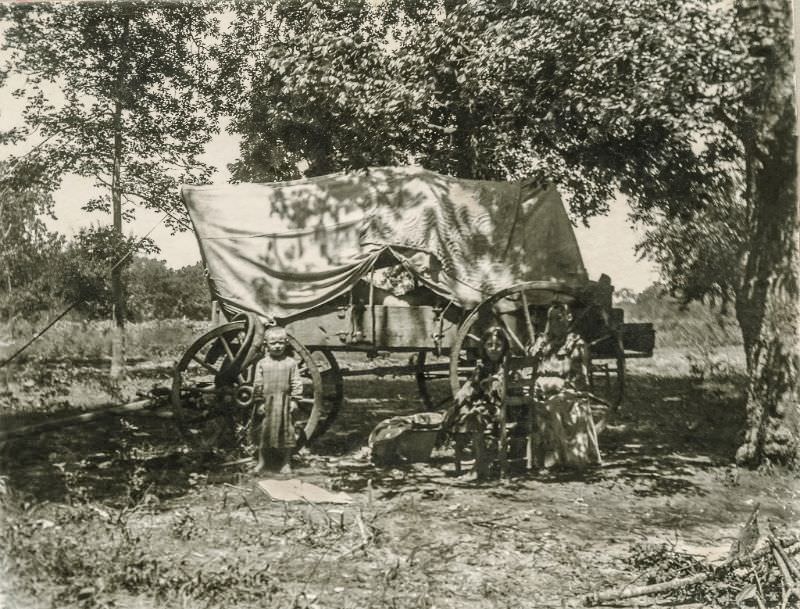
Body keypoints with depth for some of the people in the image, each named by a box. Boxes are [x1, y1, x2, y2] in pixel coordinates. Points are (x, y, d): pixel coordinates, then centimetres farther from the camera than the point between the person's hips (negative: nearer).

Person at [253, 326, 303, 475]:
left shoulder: (291, 363, -1)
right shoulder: (262, 364, 0)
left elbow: (296, 383, 0)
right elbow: (258, 384, 2)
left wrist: (295, 400, -5)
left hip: (284, 402, 0)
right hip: (267, 402, 1)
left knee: (286, 432, 5)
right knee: (264, 433, 5)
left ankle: (286, 463, 16)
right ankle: (262, 462, 19)